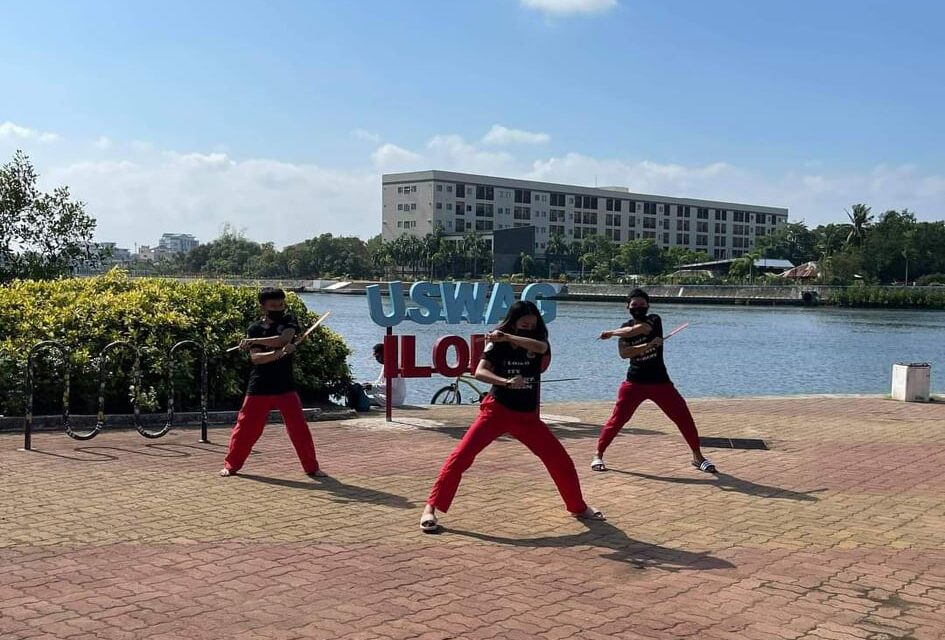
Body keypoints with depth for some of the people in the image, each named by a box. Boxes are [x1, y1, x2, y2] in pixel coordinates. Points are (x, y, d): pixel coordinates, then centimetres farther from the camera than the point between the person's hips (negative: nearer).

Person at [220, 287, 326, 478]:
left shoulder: (289, 321, 3)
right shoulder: (254, 328, 0)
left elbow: (283, 339, -19)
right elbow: (255, 357, -14)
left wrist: (254, 340, -19)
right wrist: (279, 353, -28)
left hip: (285, 387, 0)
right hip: (259, 388, 0)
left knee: (299, 428, -1)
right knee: (246, 428, 5)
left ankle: (312, 467, 10)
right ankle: (231, 465, 21)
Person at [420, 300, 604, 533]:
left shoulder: (539, 343, -1)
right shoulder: (498, 345, -8)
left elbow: (540, 347, -28)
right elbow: (480, 372, -23)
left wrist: (507, 337, -40)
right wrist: (506, 382, -40)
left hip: (528, 417, 3)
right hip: (497, 411, -3)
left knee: (561, 460, 3)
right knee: (461, 456, -16)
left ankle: (578, 507, 24)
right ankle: (431, 508, -9)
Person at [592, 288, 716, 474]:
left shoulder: (654, 320, -4)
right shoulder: (625, 328, 3)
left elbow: (638, 330, -26)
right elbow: (623, 353, -15)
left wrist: (612, 332, -15)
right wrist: (648, 345, -25)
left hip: (660, 381, 0)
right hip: (634, 382, 1)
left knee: (683, 416, -1)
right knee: (617, 418, -7)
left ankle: (697, 456, 13)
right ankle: (598, 455, 5)